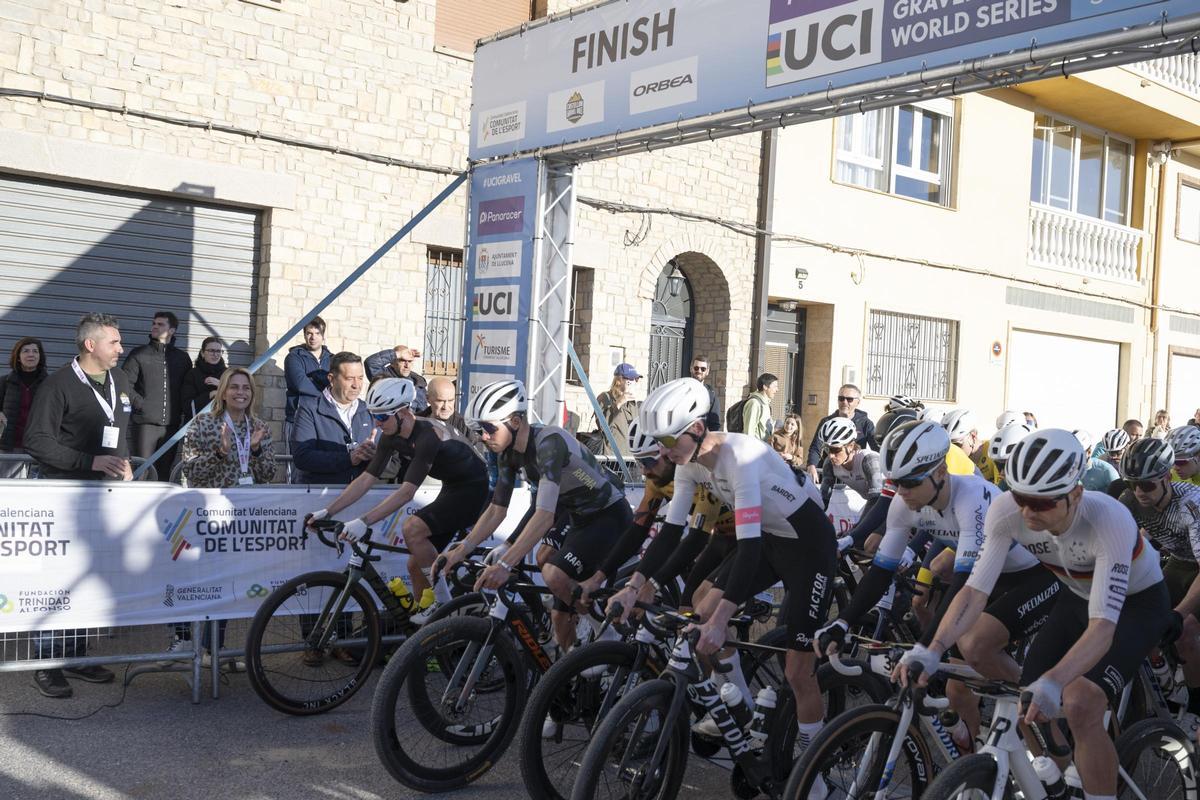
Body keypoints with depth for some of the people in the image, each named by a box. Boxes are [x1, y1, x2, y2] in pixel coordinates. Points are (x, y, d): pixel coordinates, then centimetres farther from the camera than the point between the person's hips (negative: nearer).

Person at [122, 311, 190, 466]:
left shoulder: (182, 358, 13)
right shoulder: (138, 354, 5)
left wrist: (181, 407, 5)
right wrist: (140, 403, -9)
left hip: (171, 424, 3)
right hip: (145, 423, -3)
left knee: (165, 470, 6)